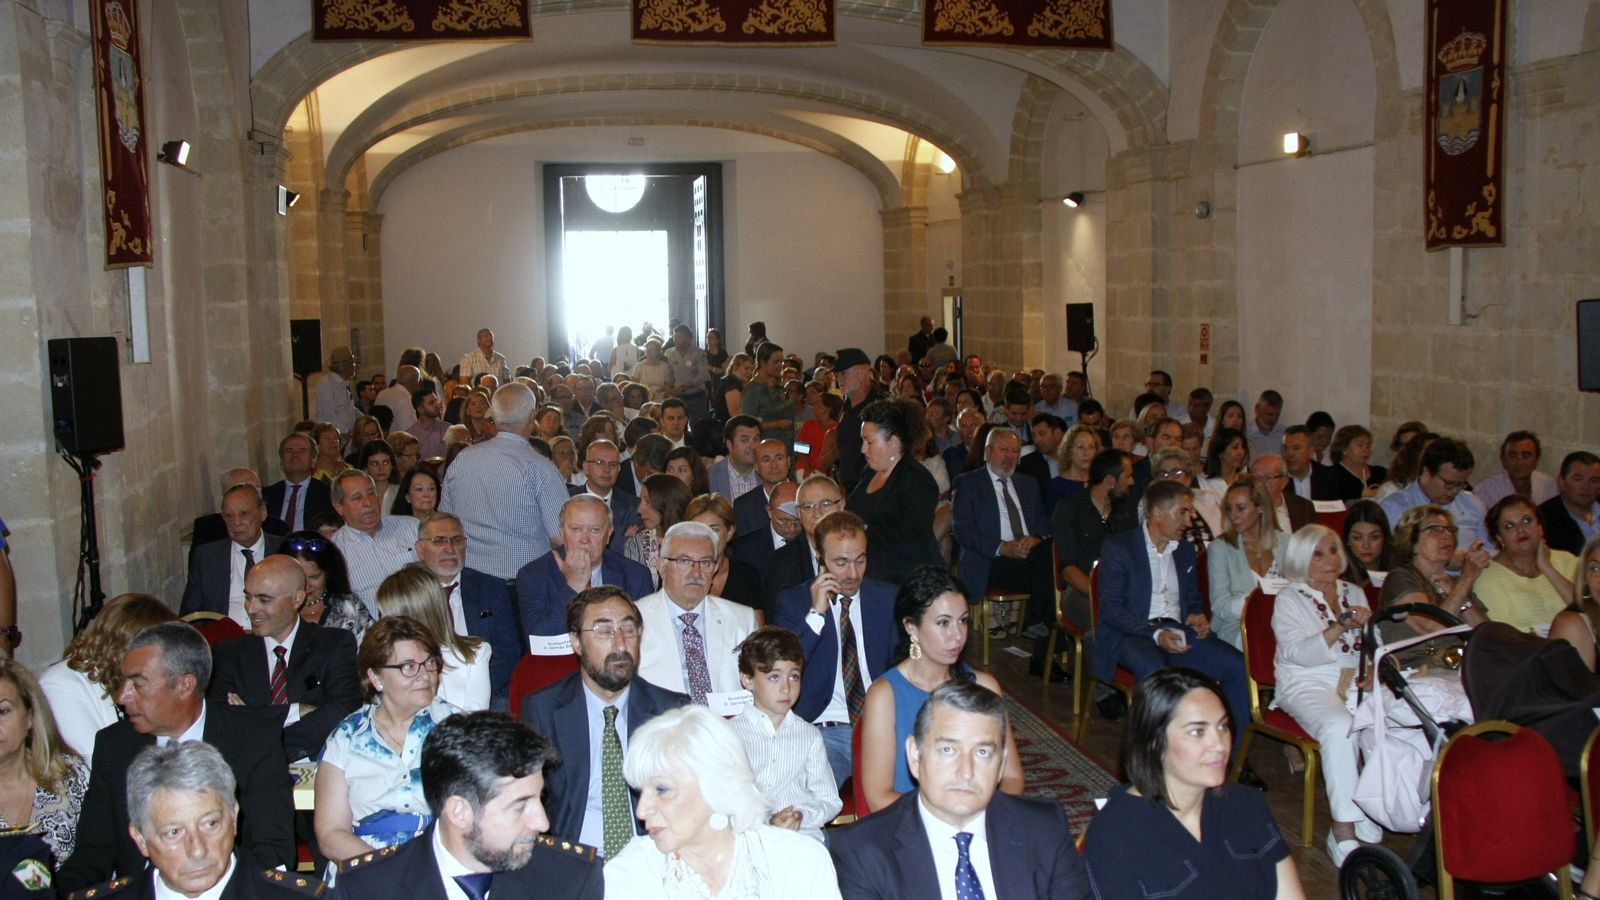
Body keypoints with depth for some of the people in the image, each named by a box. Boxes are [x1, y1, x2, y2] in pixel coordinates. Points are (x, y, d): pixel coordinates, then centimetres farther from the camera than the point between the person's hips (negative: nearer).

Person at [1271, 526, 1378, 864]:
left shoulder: (1354, 593, 19)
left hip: (1352, 681, 4)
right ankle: (1343, 831, -33)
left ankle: (1369, 823, -17)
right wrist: (1342, 626, -21)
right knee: (1340, 726, -36)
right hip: (1307, 685, -4)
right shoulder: (1289, 599, 3)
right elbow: (1300, 653, -11)